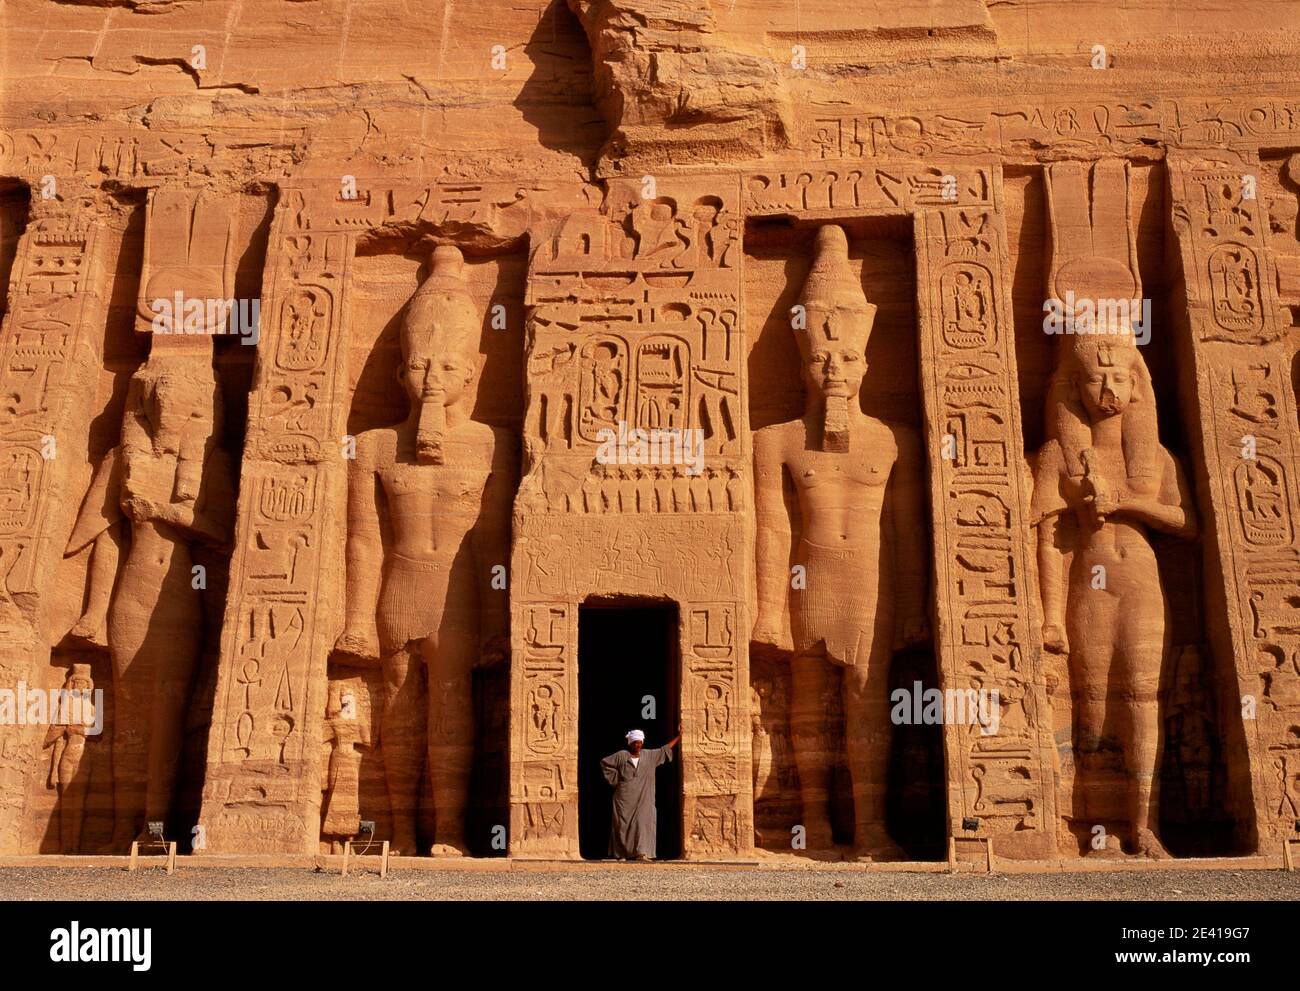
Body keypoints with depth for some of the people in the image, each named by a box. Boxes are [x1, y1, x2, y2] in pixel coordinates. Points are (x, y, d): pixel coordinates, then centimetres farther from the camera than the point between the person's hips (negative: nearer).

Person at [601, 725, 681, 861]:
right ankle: (621, 854, 6)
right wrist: (615, 778, 1)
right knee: (623, 824, -1)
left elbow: (665, 749, 14)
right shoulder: (621, 756, -1)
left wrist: (679, 736, 11)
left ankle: (642, 853, -17)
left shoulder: (649, 755, 9)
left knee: (643, 822, -11)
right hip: (625, 798, -2)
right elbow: (604, 763, 5)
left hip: (643, 798, 2)